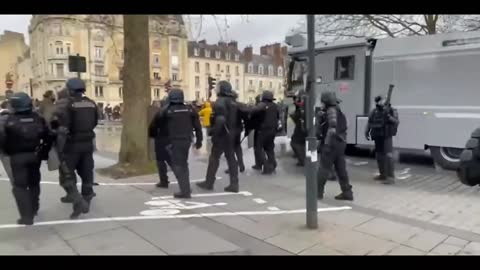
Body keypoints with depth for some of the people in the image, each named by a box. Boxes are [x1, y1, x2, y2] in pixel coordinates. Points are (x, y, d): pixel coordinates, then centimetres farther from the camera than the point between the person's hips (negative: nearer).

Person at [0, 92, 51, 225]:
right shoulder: (38, 119, 2)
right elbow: (47, 137, 1)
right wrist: (44, 151, 13)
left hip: (17, 157, -4)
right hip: (34, 155, 4)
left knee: (19, 186, 4)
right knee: (34, 182, 21)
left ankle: (27, 216, 1)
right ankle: (34, 209, 35)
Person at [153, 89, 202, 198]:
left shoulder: (166, 110, -5)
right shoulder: (189, 109, 4)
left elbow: (157, 122, 7)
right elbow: (198, 126, 5)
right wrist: (199, 140, 14)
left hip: (175, 141, -5)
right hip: (187, 140, 5)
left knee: (178, 166, 1)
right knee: (183, 164, 20)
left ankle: (185, 191, -3)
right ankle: (186, 188, 28)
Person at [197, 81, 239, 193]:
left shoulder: (219, 102, -16)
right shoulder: (232, 103, 13)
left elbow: (220, 120, -26)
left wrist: (213, 131, -18)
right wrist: (231, 130, 16)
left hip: (221, 135, -8)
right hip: (230, 134, 8)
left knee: (214, 158, 3)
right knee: (231, 158, 8)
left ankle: (209, 182, 13)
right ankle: (234, 184, 9)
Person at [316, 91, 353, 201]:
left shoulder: (331, 110, -13)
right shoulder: (337, 110, 17)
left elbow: (332, 128, -23)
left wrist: (327, 143, -23)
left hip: (332, 144, -9)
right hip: (340, 143, 9)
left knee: (323, 168, 0)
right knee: (341, 169, 11)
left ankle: (318, 192, 8)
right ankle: (347, 192, 13)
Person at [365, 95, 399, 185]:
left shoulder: (391, 110, -2)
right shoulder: (374, 112, 10)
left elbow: (396, 122, -10)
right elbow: (369, 123, 10)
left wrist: (389, 116, -23)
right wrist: (366, 133, -1)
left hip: (387, 137, -6)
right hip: (377, 137, 6)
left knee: (388, 156, -13)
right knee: (379, 156, 12)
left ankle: (391, 177, -13)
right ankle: (382, 174, 26)